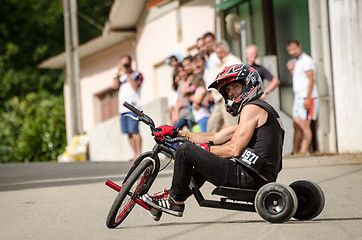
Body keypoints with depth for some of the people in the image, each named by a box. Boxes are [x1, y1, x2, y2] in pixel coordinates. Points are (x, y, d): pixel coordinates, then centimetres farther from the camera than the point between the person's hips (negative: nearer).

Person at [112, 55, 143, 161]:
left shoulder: (137, 75, 6)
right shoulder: (121, 76, 22)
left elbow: (135, 87, -9)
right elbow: (115, 86, 6)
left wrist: (127, 73, -9)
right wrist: (118, 73, -1)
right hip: (123, 108, 6)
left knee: (134, 131, -15)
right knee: (129, 133, 3)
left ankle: (139, 154, -15)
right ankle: (135, 154, 6)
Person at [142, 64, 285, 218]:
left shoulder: (252, 108, -7)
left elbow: (234, 150, -17)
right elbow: (216, 138, 24)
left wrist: (206, 148, 0)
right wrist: (177, 133, 23)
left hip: (249, 177, -11)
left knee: (186, 150, -7)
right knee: (206, 160, 32)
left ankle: (175, 202, 6)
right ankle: (171, 198, 31)